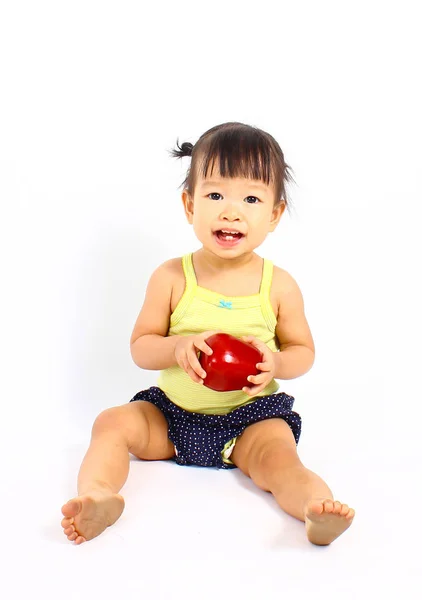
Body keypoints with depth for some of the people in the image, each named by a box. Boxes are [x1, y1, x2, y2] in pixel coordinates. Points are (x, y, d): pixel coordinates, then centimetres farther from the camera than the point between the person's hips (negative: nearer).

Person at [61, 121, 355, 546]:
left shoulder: (280, 286, -7)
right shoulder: (171, 278, -7)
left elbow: (303, 350, 4)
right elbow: (140, 347, -2)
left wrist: (275, 363, -19)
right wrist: (178, 347, -24)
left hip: (251, 416, -2)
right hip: (171, 414, 2)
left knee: (277, 458, -29)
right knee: (113, 422, -16)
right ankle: (98, 494, -34)